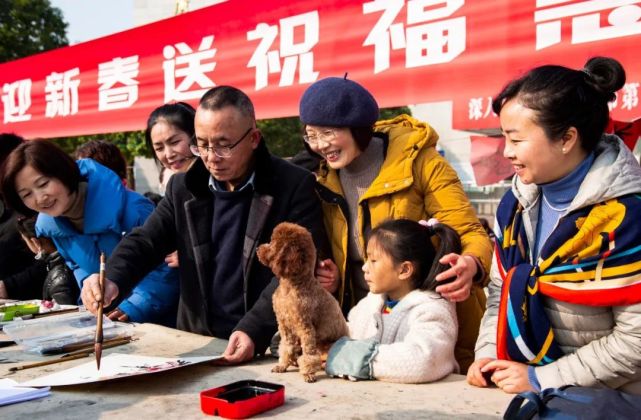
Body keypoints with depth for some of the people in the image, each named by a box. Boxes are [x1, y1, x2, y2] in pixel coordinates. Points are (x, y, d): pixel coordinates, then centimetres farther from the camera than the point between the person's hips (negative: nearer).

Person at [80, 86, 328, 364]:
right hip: (197, 341, 4)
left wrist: (254, 330, -24)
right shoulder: (183, 187, 9)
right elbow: (145, 242, 5)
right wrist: (112, 281, -17)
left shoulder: (295, 187, -5)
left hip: (270, 346, -4)